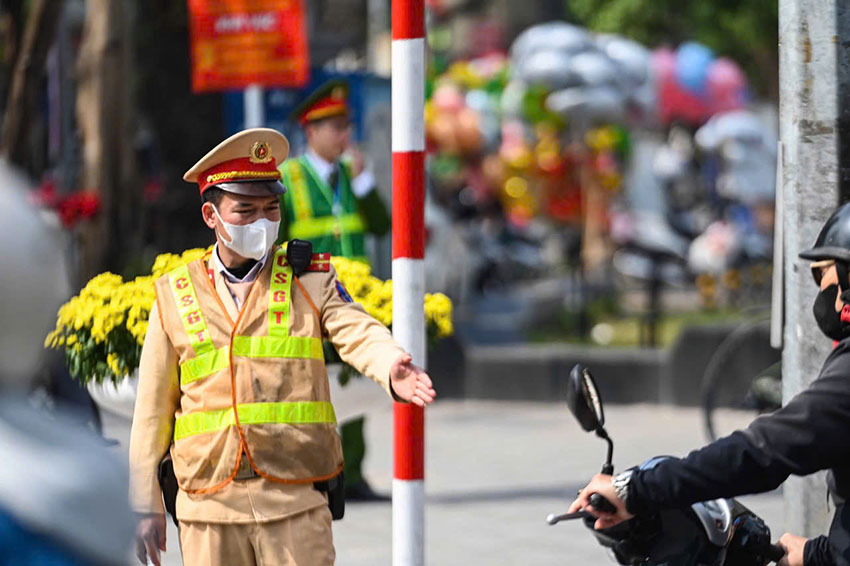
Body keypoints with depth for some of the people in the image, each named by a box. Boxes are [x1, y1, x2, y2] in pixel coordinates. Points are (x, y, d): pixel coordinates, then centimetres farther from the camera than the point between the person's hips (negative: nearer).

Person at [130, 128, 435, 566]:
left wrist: (392, 370, -36)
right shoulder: (174, 296, 9)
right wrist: (144, 505, 11)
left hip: (296, 502, -1)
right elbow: (152, 411, 13)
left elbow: (357, 333, -13)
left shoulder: (310, 280, 6)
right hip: (208, 512, 1)